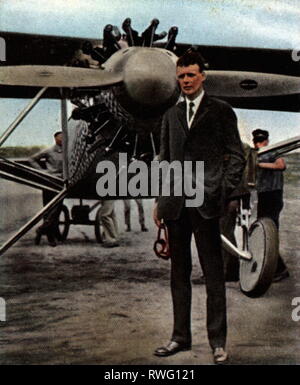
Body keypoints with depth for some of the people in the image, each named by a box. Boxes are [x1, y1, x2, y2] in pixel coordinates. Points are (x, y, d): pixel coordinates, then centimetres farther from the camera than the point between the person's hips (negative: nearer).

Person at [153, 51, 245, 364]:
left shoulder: (221, 111, 4)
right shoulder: (171, 115, 17)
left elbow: (236, 156, 2)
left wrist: (224, 191, -9)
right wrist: (159, 200, 11)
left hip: (205, 202, -4)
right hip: (175, 204, 5)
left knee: (213, 274, 1)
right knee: (179, 273, 11)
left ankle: (218, 342, 10)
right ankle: (180, 336, 21)